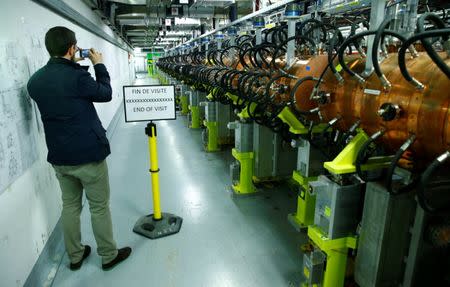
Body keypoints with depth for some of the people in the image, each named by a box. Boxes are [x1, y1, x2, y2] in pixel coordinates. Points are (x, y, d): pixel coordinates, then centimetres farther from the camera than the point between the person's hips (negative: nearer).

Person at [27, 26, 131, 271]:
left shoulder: (35, 81, 2)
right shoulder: (77, 76, -19)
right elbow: (106, 94, -4)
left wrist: (73, 66, 15)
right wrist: (99, 65, 7)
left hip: (58, 157, 7)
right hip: (88, 154, -6)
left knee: (69, 206, 19)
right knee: (99, 207, 8)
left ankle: (75, 256, 34)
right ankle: (108, 255, 24)